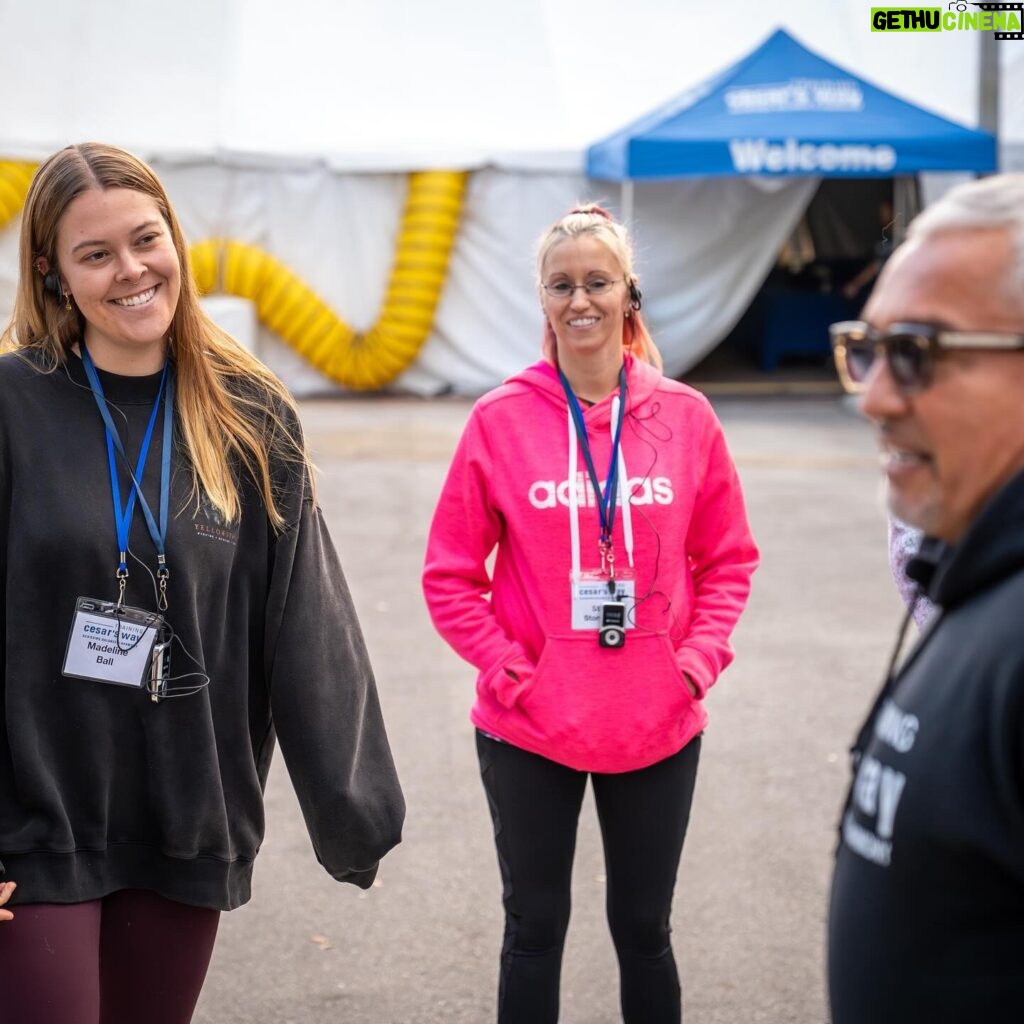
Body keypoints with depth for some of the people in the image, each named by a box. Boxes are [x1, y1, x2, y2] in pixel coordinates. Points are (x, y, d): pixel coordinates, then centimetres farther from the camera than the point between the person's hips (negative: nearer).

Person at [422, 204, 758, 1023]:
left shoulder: (685, 416, -2)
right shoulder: (501, 419, -6)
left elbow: (728, 558, 6)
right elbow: (450, 573, -2)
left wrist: (697, 662, -5)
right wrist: (506, 669, -10)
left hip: (657, 727, 1)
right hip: (528, 729, -1)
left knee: (644, 928, 15)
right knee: (535, 928, 12)